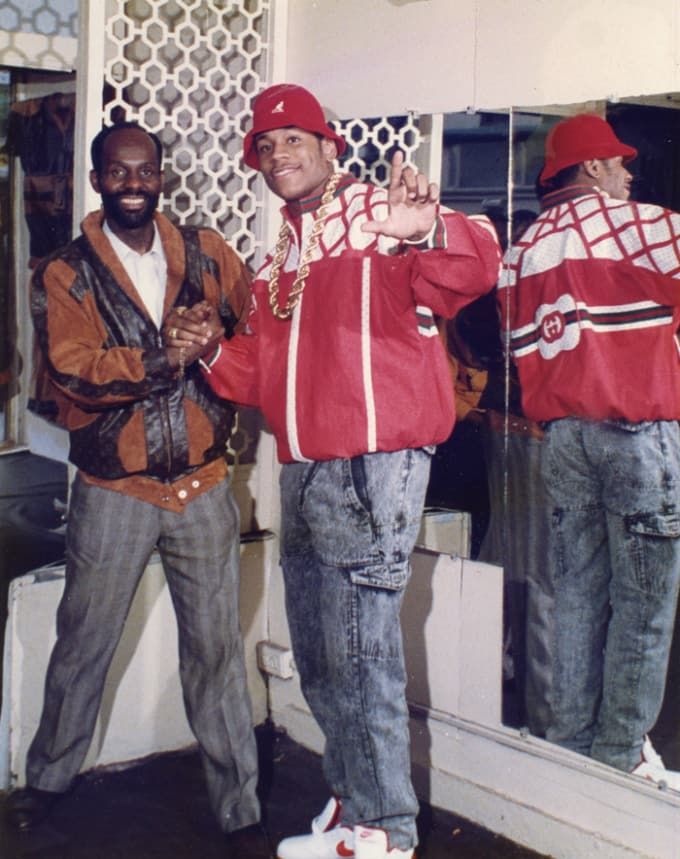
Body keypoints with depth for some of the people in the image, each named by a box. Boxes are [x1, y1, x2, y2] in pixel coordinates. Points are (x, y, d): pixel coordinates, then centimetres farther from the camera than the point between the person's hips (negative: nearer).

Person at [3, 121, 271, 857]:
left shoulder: (206, 254, 6)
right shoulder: (64, 275, -2)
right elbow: (71, 367, -16)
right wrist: (160, 361, -28)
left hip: (202, 485, 1)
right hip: (113, 492, -1)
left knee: (216, 650, 5)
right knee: (82, 645, 12)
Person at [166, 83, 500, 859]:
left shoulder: (382, 217, -7)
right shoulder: (278, 260, 20)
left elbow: (473, 269, -25)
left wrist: (430, 233, -45)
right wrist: (213, 352, 4)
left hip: (373, 468, -9)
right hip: (301, 472, 9)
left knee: (361, 655, -6)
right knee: (317, 657, 16)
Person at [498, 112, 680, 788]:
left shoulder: (521, 250, 12)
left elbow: (523, 351, 13)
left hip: (560, 434, 6)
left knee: (577, 597, 12)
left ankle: (570, 744, 19)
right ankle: (620, 755, 5)